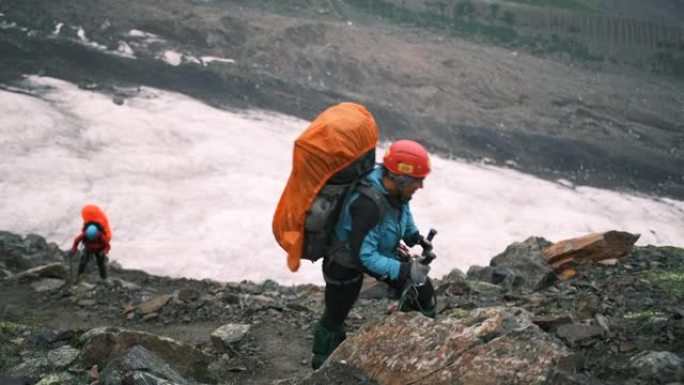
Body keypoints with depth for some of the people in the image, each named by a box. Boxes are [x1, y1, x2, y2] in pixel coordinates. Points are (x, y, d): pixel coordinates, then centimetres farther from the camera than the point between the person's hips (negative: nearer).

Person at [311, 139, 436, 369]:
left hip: (381, 250, 7)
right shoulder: (369, 204, -42)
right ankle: (323, 362, 38)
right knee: (336, 314, 13)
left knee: (423, 291, 6)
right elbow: (364, 255, -38)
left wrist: (414, 236, -2)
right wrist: (404, 270, -38)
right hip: (346, 262, -7)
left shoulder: (393, 188, -18)